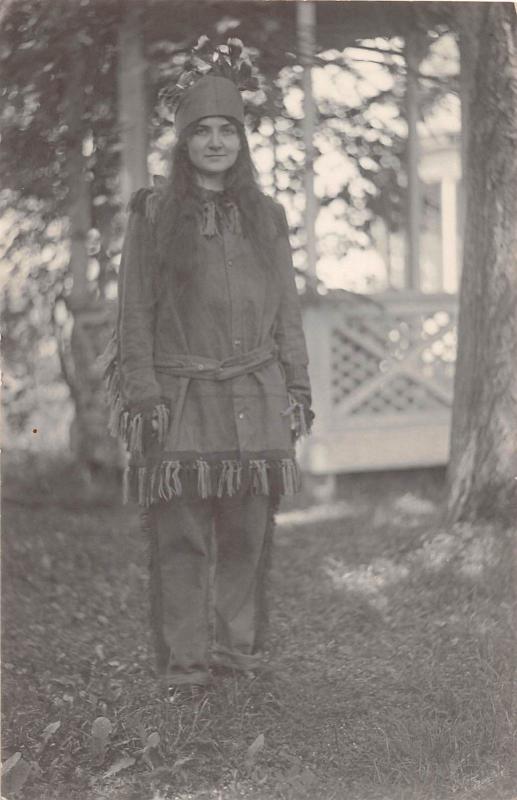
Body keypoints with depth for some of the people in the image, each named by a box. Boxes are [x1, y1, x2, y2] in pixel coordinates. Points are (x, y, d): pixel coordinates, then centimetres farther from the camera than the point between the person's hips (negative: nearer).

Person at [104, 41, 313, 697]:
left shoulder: (265, 218, 13)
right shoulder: (154, 215, 5)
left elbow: (287, 313, 16)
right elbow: (136, 312, 2)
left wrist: (298, 389, 9)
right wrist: (142, 395, -6)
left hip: (255, 397, 3)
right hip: (181, 396, -2)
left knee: (248, 528, 4)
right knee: (180, 532, -3)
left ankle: (238, 643, 16)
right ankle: (183, 658, 4)